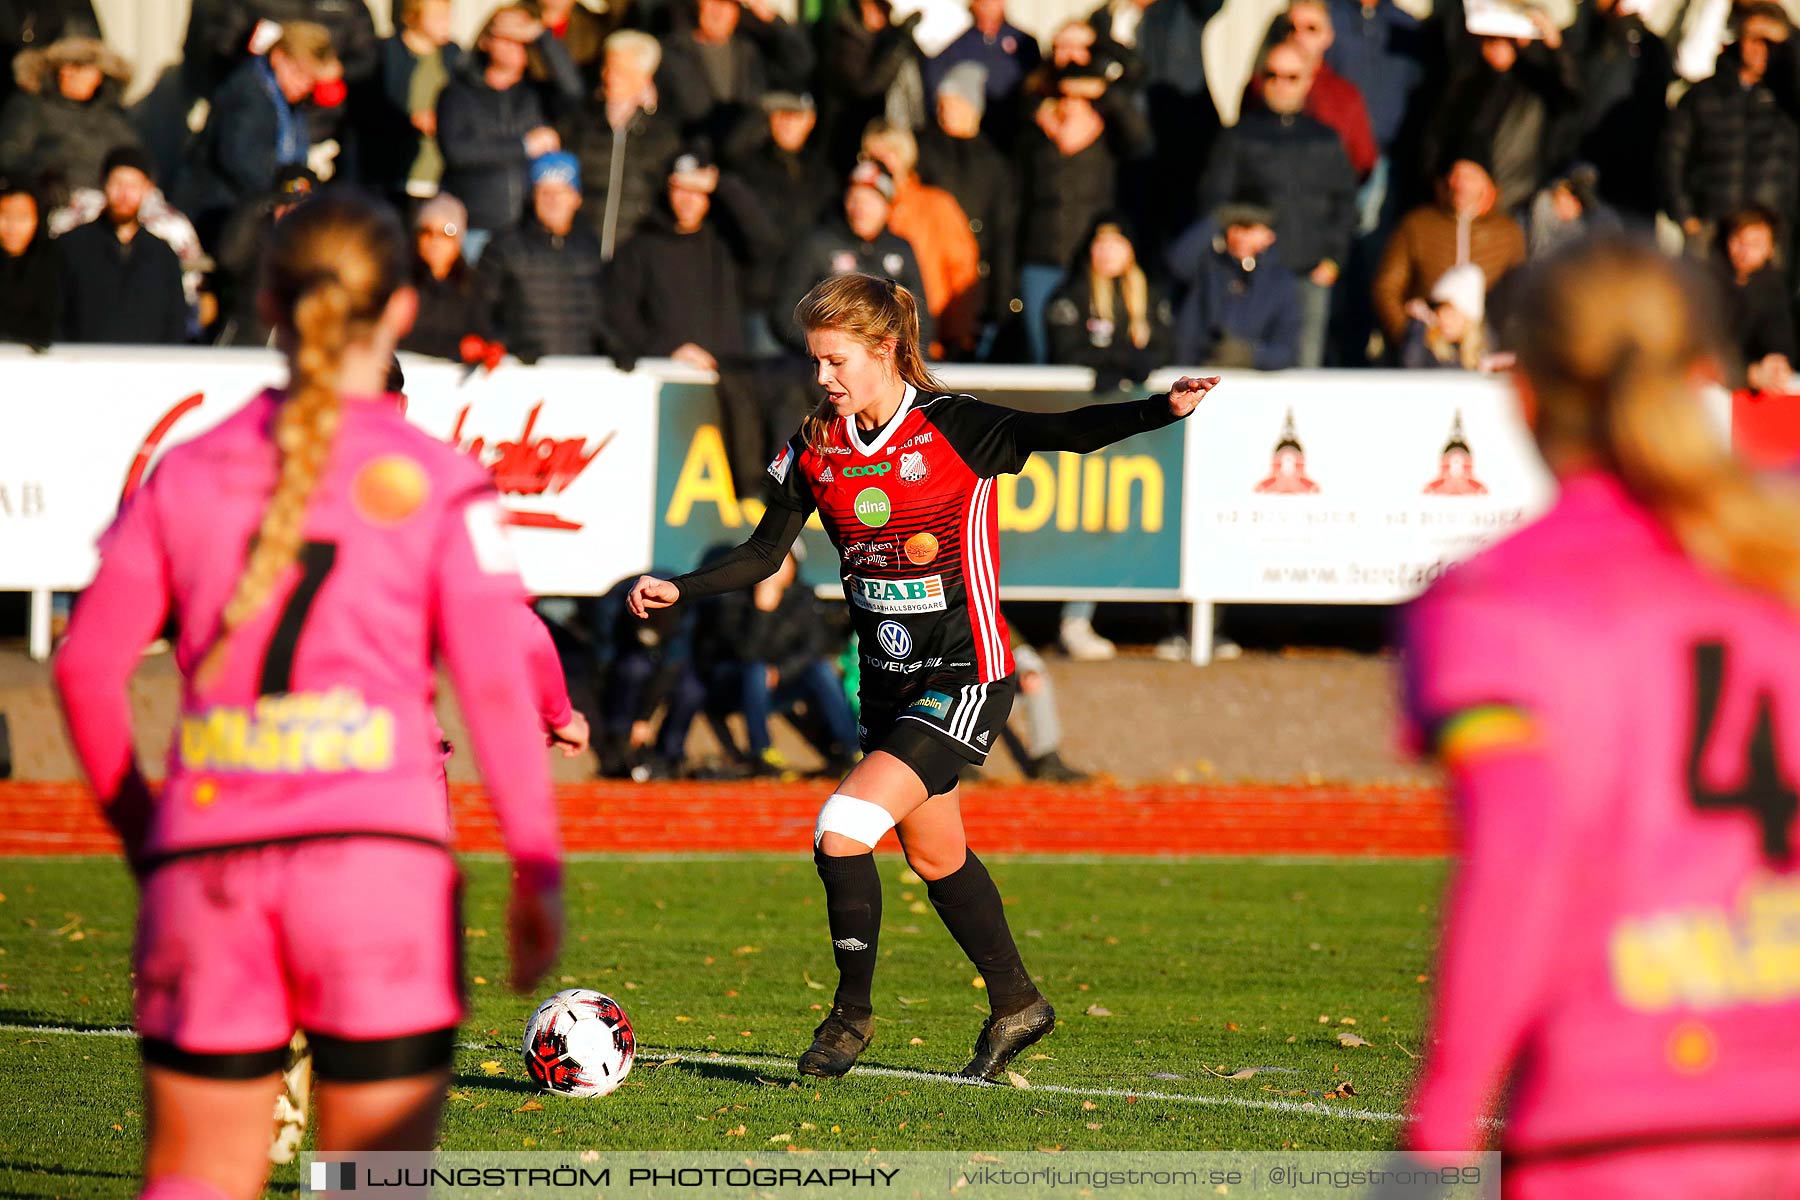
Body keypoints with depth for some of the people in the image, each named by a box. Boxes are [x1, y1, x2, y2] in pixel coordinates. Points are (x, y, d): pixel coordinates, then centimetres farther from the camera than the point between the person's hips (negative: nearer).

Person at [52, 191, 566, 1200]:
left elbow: (88, 667, 9)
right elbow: (496, 680, -4)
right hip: (378, 850, -2)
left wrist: (140, 831, 21)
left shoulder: (189, 474, 11)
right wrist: (537, 869, 0)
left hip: (204, 856, 3)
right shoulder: (436, 481, 3)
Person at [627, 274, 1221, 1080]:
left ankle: (852, 1012, 1)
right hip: (888, 682, 7)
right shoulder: (815, 447, 1)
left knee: (843, 830, -17)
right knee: (935, 855, 18)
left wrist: (1167, 407, -37)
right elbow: (764, 556, 7)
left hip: (964, 681, -7)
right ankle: (1016, 1004, 37)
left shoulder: (955, 431, -15)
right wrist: (678, 590, -6)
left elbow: (1068, 434, -22)